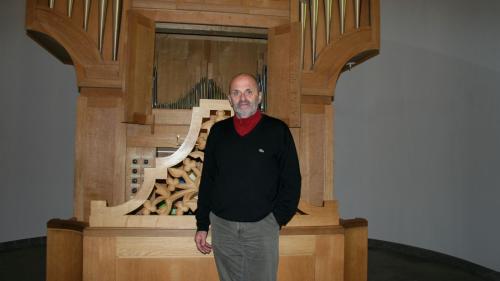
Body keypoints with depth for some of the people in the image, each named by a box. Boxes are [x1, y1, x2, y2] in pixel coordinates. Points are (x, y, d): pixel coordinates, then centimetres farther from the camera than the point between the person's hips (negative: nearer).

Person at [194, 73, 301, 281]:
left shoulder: (277, 130, -1)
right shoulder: (218, 131, 7)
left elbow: (291, 181, 1)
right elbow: (207, 180, 10)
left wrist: (277, 219, -5)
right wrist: (202, 225, 8)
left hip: (261, 227, -2)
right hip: (222, 226, 3)